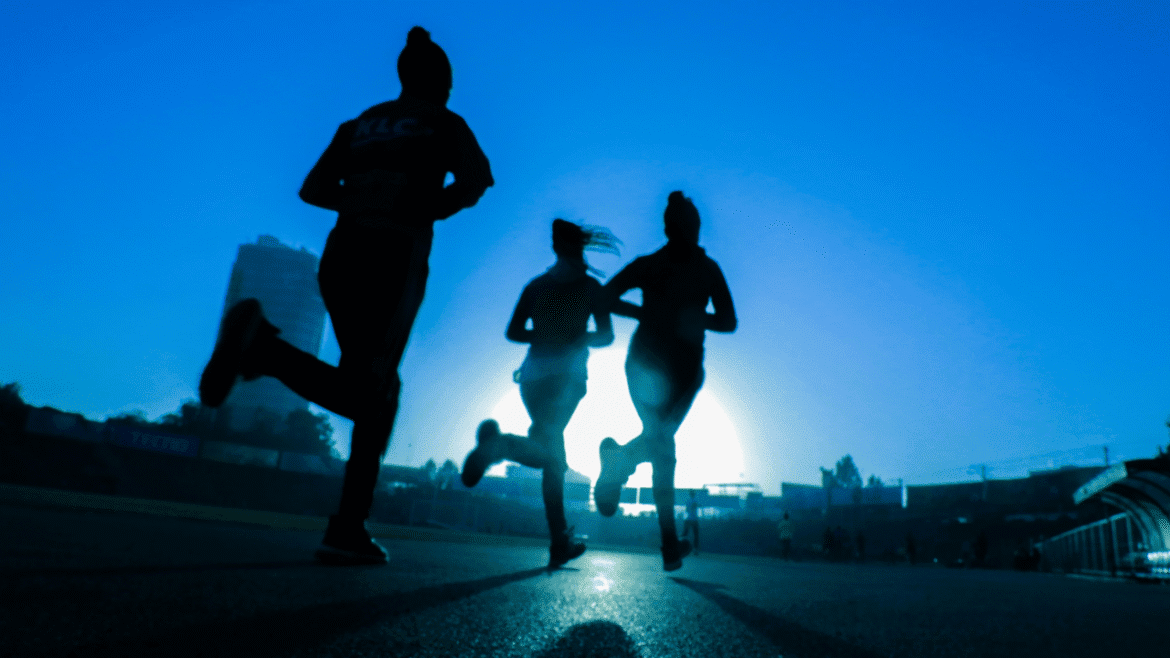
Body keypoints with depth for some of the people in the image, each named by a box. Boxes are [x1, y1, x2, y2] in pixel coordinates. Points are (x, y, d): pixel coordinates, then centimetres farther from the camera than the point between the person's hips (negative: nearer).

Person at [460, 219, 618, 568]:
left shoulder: (536, 285, 14)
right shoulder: (589, 285, 6)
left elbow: (514, 332, 8)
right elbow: (605, 335, 2)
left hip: (534, 373, 4)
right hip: (567, 373, -4)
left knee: (553, 456, 12)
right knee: (548, 451, -14)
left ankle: (560, 542, 10)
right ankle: (500, 444, -45)